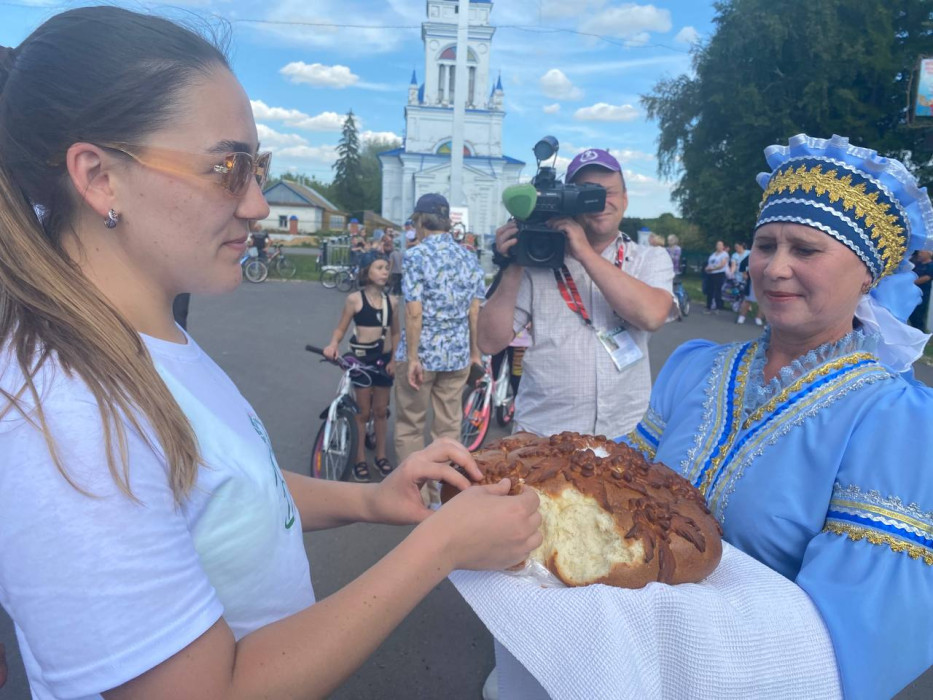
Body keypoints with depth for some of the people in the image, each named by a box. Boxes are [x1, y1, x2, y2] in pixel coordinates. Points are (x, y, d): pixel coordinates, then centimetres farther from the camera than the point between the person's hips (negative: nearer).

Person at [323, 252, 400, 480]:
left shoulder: (391, 300, 1)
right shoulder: (354, 299, -8)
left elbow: (395, 333, 8)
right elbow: (341, 328, -4)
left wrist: (394, 360, -1)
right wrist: (333, 344, -23)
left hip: (384, 360, 3)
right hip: (361, 359, -3)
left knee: (381, 411, 13)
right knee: (363, 412, 5)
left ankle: (381, 456, 27)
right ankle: (360, 459, 18)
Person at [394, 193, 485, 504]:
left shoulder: (416, 255, -10)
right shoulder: (468, 258, 5)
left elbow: (414, 311, -17)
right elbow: (474, 311, 4)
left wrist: (412, 357, -13)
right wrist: (474, 350, 13)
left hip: (423, 352, -5)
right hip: (458, 353, 5)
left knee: (409, 427, 11)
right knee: (449, 427, 13)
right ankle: (443, 493, 23)